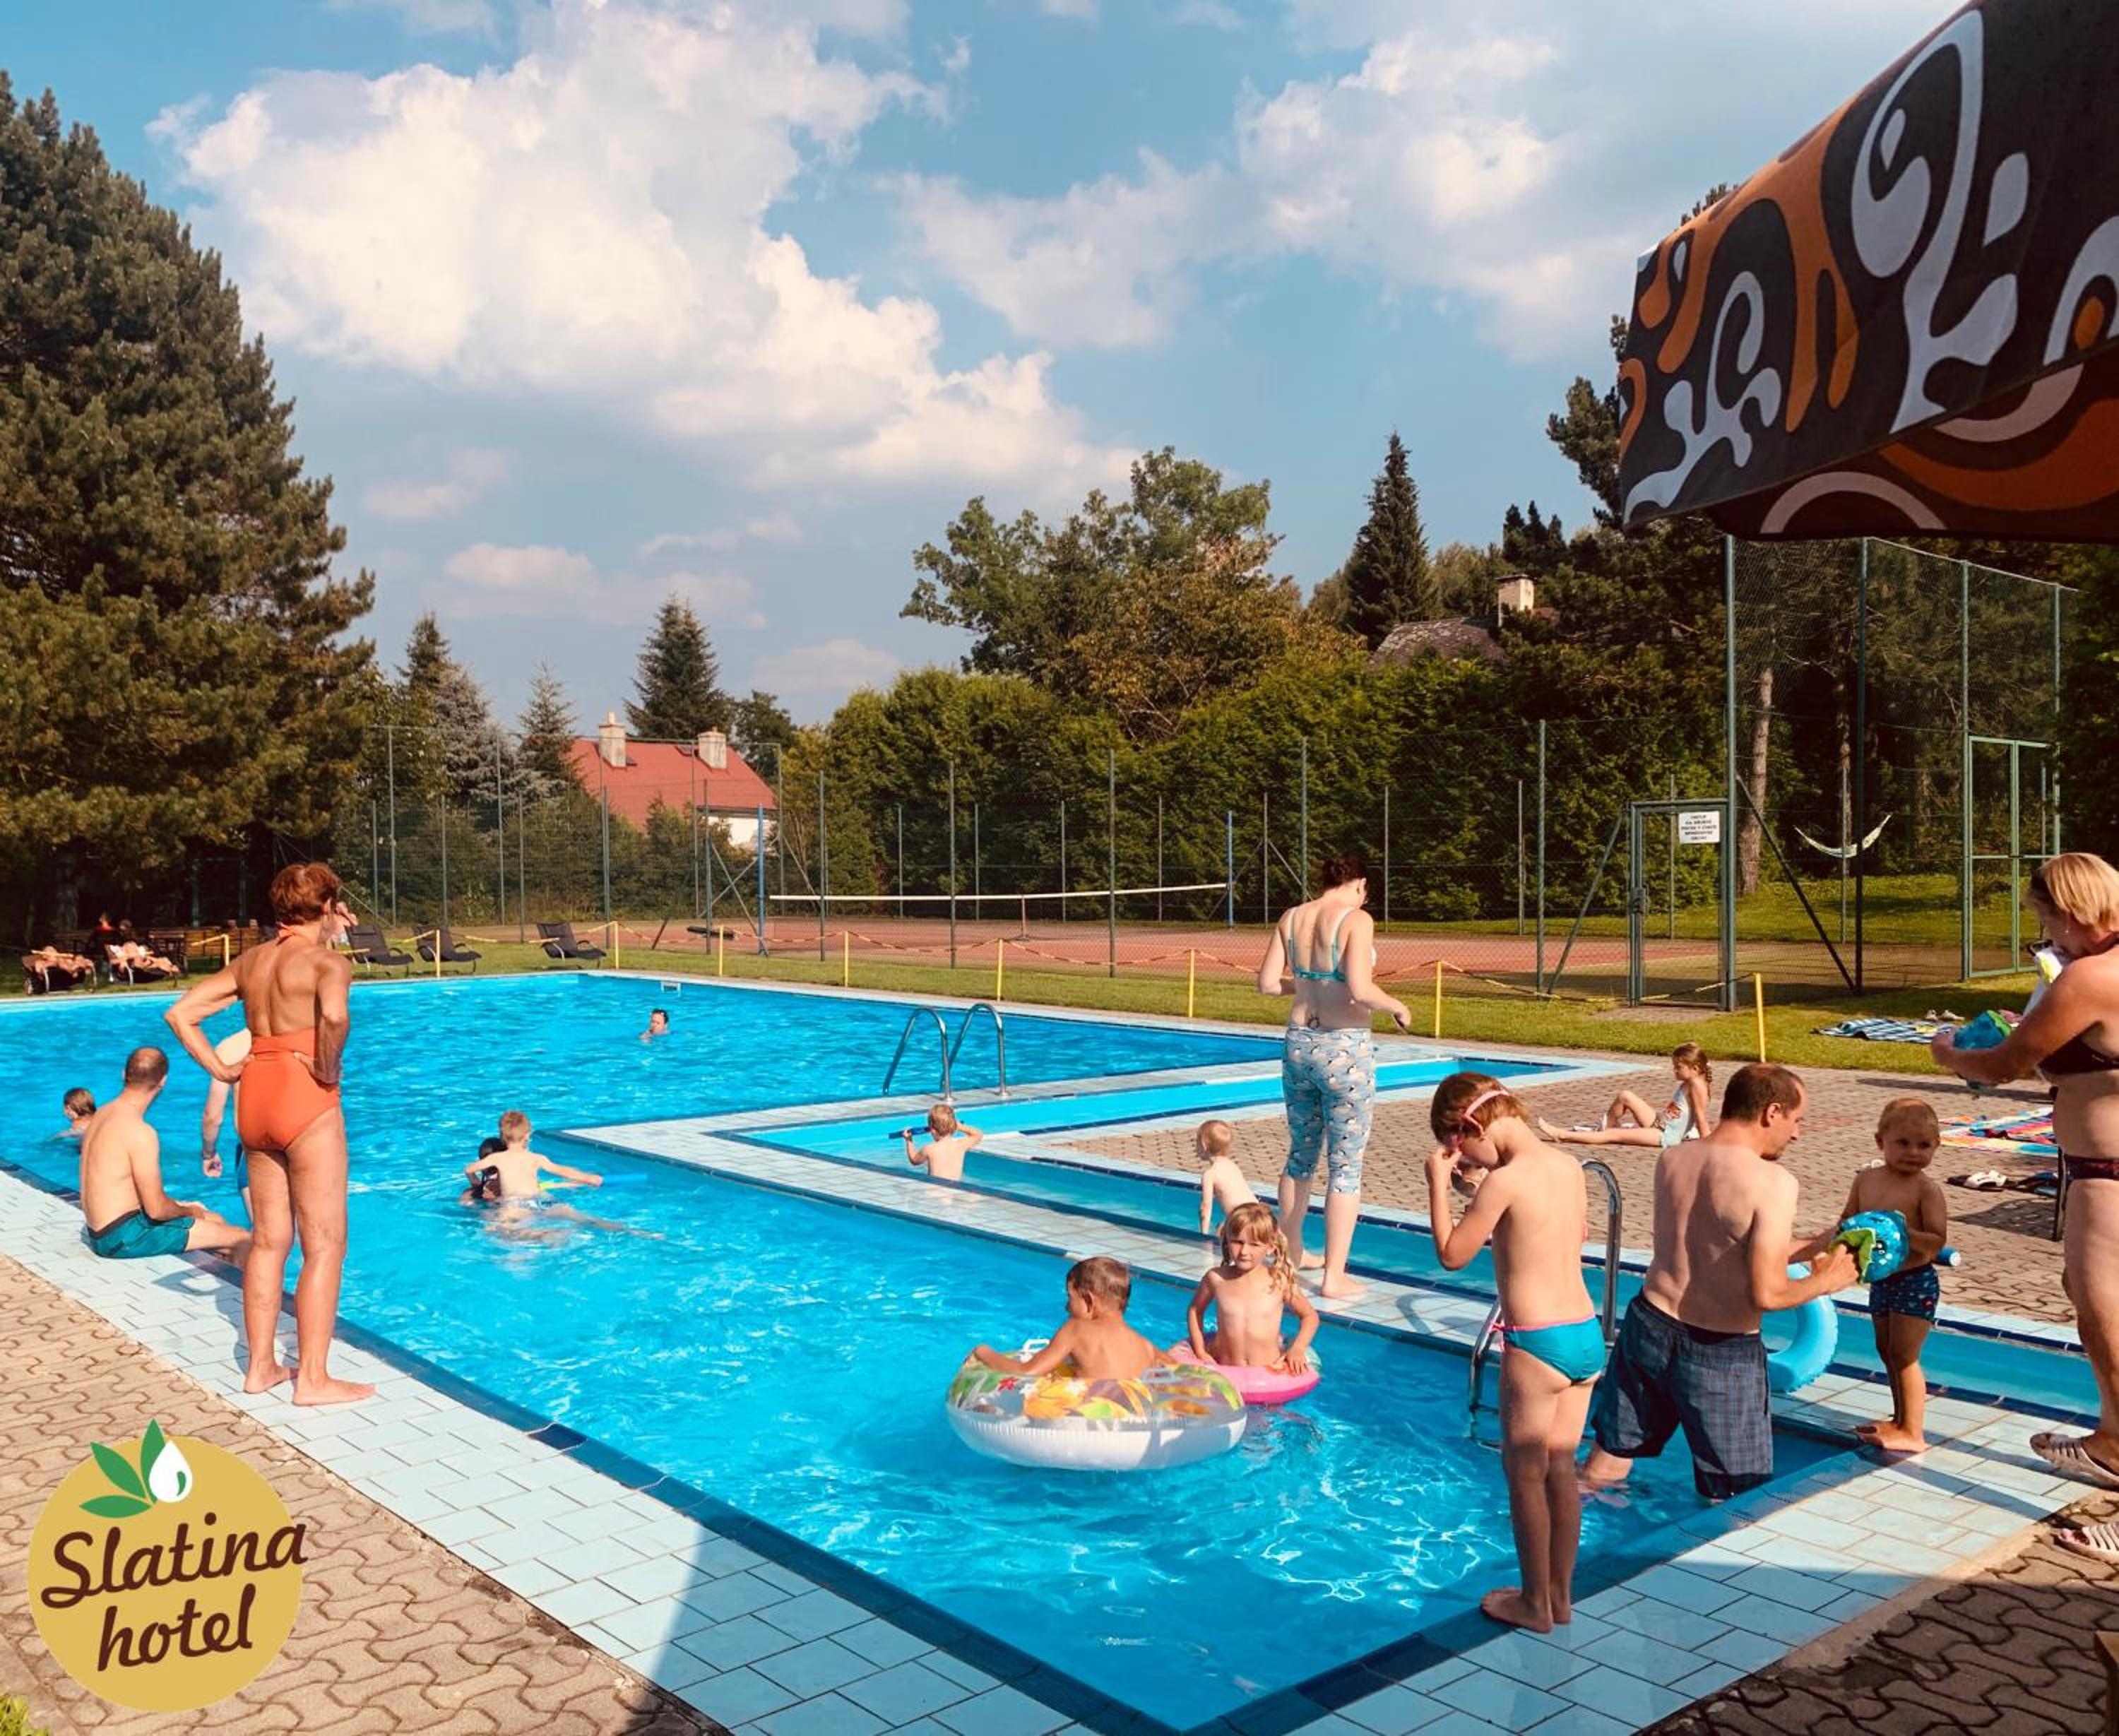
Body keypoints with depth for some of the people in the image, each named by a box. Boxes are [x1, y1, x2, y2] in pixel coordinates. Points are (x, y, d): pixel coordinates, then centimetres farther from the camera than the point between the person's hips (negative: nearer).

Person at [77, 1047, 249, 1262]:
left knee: (216, 1220, 19)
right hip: (123, 1239, -10)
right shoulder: (140, 1132, -22)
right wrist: (188, 1211, 1)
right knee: (243, 1240, -8)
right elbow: (156, 1210, -20)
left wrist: (177, 1206, 14)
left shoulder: (101, 1115, 7)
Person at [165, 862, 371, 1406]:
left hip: (255, 1100, 8)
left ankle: (261, 1366, 24)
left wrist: (222, 1071, 8)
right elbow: (334, 1016, -30)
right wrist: (328, 1071, -15)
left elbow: (180, 1013, 12)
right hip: (306, 1102, -7)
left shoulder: (250, 961, 12)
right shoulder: (328, 961, -9)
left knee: (268, 1240, 17)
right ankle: (313, 1378, 3)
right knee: (324, 1245, 1)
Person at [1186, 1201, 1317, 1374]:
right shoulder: (1216, 1278, 0)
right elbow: (1195, 1310, 18)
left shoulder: (1279, 1281, -2)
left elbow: (1310, 1316, 11)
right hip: (1225, 1372, 1)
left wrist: (1297, 1350, -3)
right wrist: (1200, 1352, 9)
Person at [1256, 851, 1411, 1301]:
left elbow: (1267, 982, 6)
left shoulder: (1292, 918, 5)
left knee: (1301, 1154, 21)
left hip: (1298, 1044, 6)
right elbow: (1359, 989, -23)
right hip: (1345, 1048, -6)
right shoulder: (1356, 919, -12)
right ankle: (1334, 1278, 6)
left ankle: (1290, 1252, 35)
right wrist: (1397, 1007, -5)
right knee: (1345, 1166, 3)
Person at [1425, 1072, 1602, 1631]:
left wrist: (1438, 1181, -1)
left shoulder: (1506, 1180, -17)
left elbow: (1451, 1254, -9)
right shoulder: (1569, 1166, 5)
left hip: (1538, 1345, -7)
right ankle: (1560, 1596, 29)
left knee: (1525, 1473, 9)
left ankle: (1535, 1604, 20)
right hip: (1587, 1335, 7)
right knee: (1560, 1467, 18)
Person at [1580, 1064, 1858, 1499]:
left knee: (1607, 1462, 23)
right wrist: (1825, 1281, -5)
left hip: (1648, 1326, 6)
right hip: (1720, 1354, -6)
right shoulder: (1773, 1183, -20)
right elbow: (1767, 1294, -24)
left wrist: (1814, 1246, 19)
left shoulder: (1671, 1159, 0)